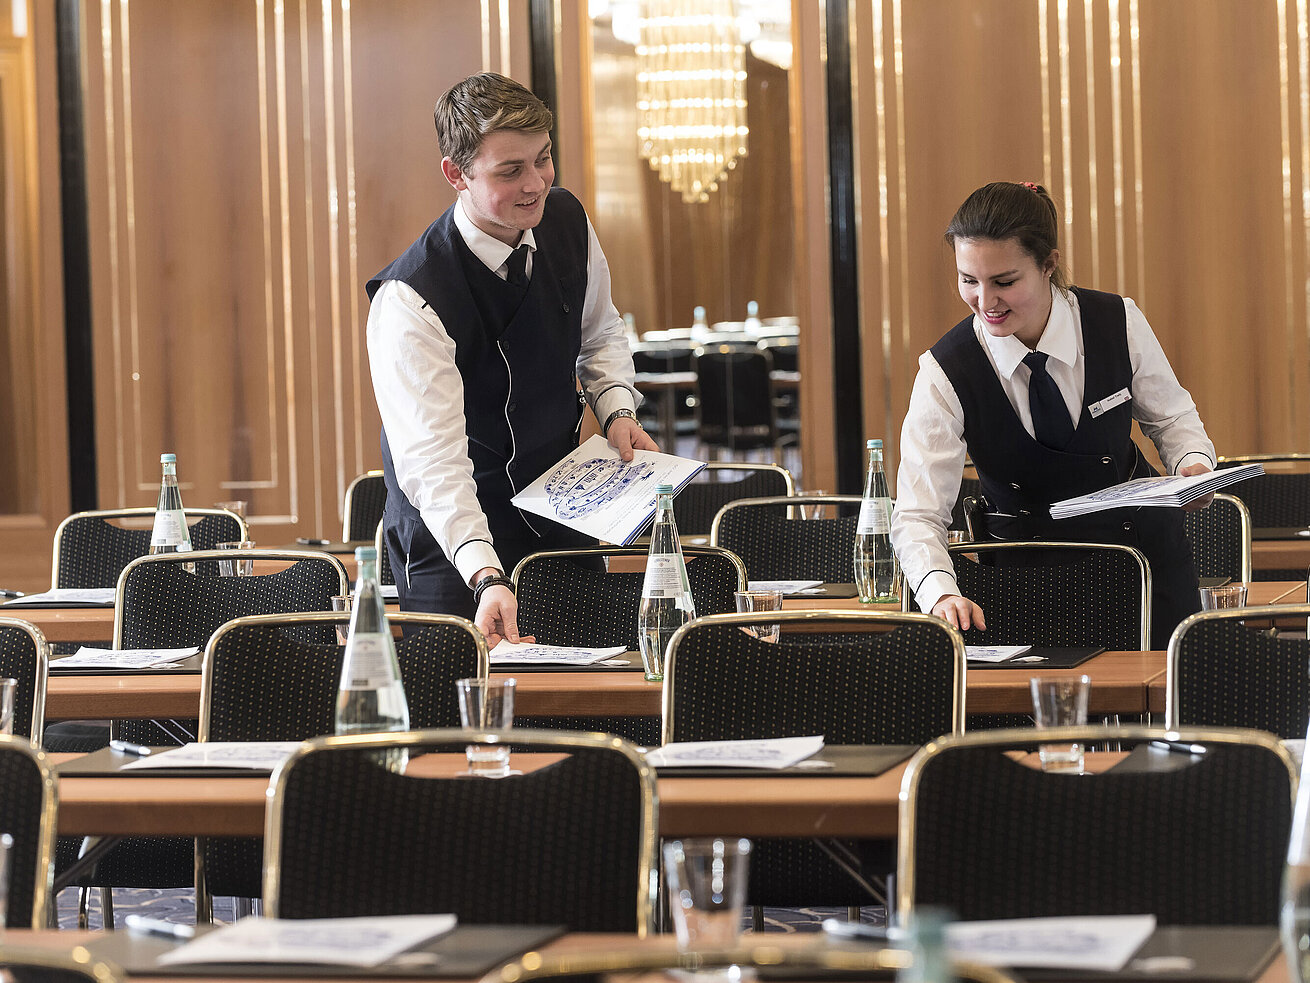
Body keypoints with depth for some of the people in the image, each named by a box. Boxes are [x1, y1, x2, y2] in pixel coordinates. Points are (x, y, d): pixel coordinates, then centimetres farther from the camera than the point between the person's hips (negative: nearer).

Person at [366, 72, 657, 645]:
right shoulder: (408, 301, -28)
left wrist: (617, 411, -5)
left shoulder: (568, 221, -7)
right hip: (453, 541, -6)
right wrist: (487, 577, -48)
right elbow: (432, 459, -36)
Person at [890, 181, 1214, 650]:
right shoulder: (945, 373, -15)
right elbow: (918, 517, -18)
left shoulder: (1119, 323, -11)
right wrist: (943, 594, -37)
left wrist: (1193, 464, -15)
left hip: (1144, 552, 1)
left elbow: (1170, 417, 8)